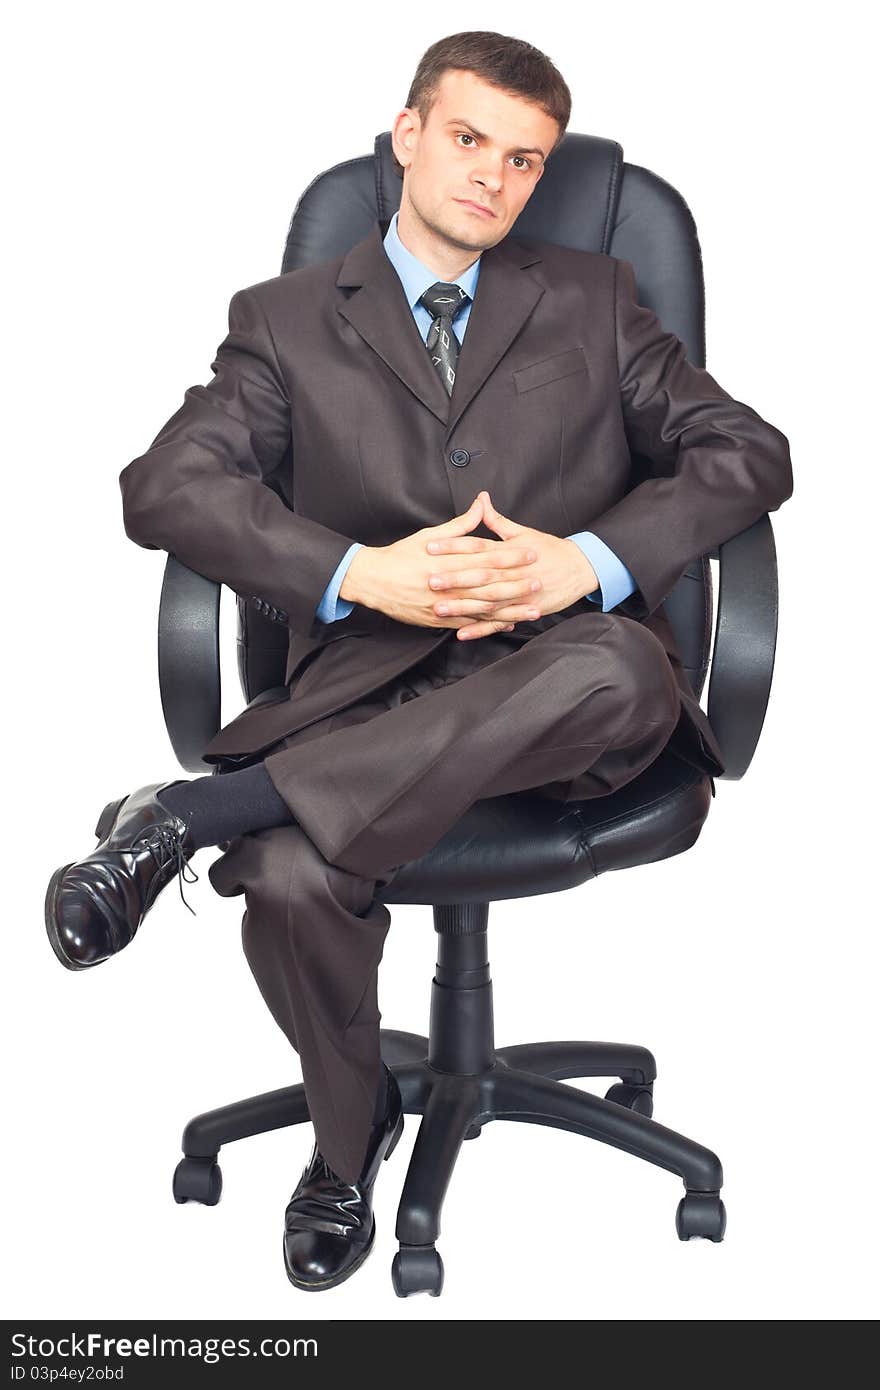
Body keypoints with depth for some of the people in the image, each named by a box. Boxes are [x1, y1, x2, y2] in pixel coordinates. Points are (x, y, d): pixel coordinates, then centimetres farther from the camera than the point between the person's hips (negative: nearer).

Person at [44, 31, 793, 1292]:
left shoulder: (592, 301, 19)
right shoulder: (288, 319, 15)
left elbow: (749, 452, 8)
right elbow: (164, 486, 0)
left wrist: (588, 559, -10)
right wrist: (361, 574, -16)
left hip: (562, 680, 1)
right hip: (372, 681, 0)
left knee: (614, 670, -37)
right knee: (294, 883, -31)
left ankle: (202, 809, -28)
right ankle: (352, 1130, 4)